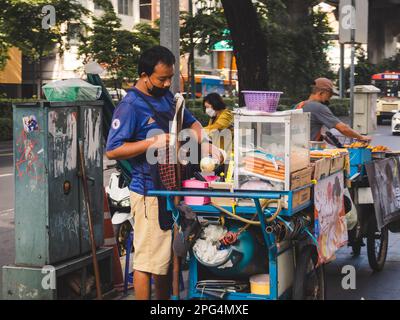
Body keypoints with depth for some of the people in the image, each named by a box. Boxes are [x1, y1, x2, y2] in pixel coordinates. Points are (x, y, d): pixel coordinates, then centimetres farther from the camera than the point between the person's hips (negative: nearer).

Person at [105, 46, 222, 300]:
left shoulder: (167, 96, 12)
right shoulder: (130, 106, -13)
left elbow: (190, 123, 22)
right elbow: (113, 151, -17)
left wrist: (206, 144, 3)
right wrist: (152, 143, -23)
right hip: (149, 192, -8)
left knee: (167, 258, 16)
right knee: (148, 260, -4)